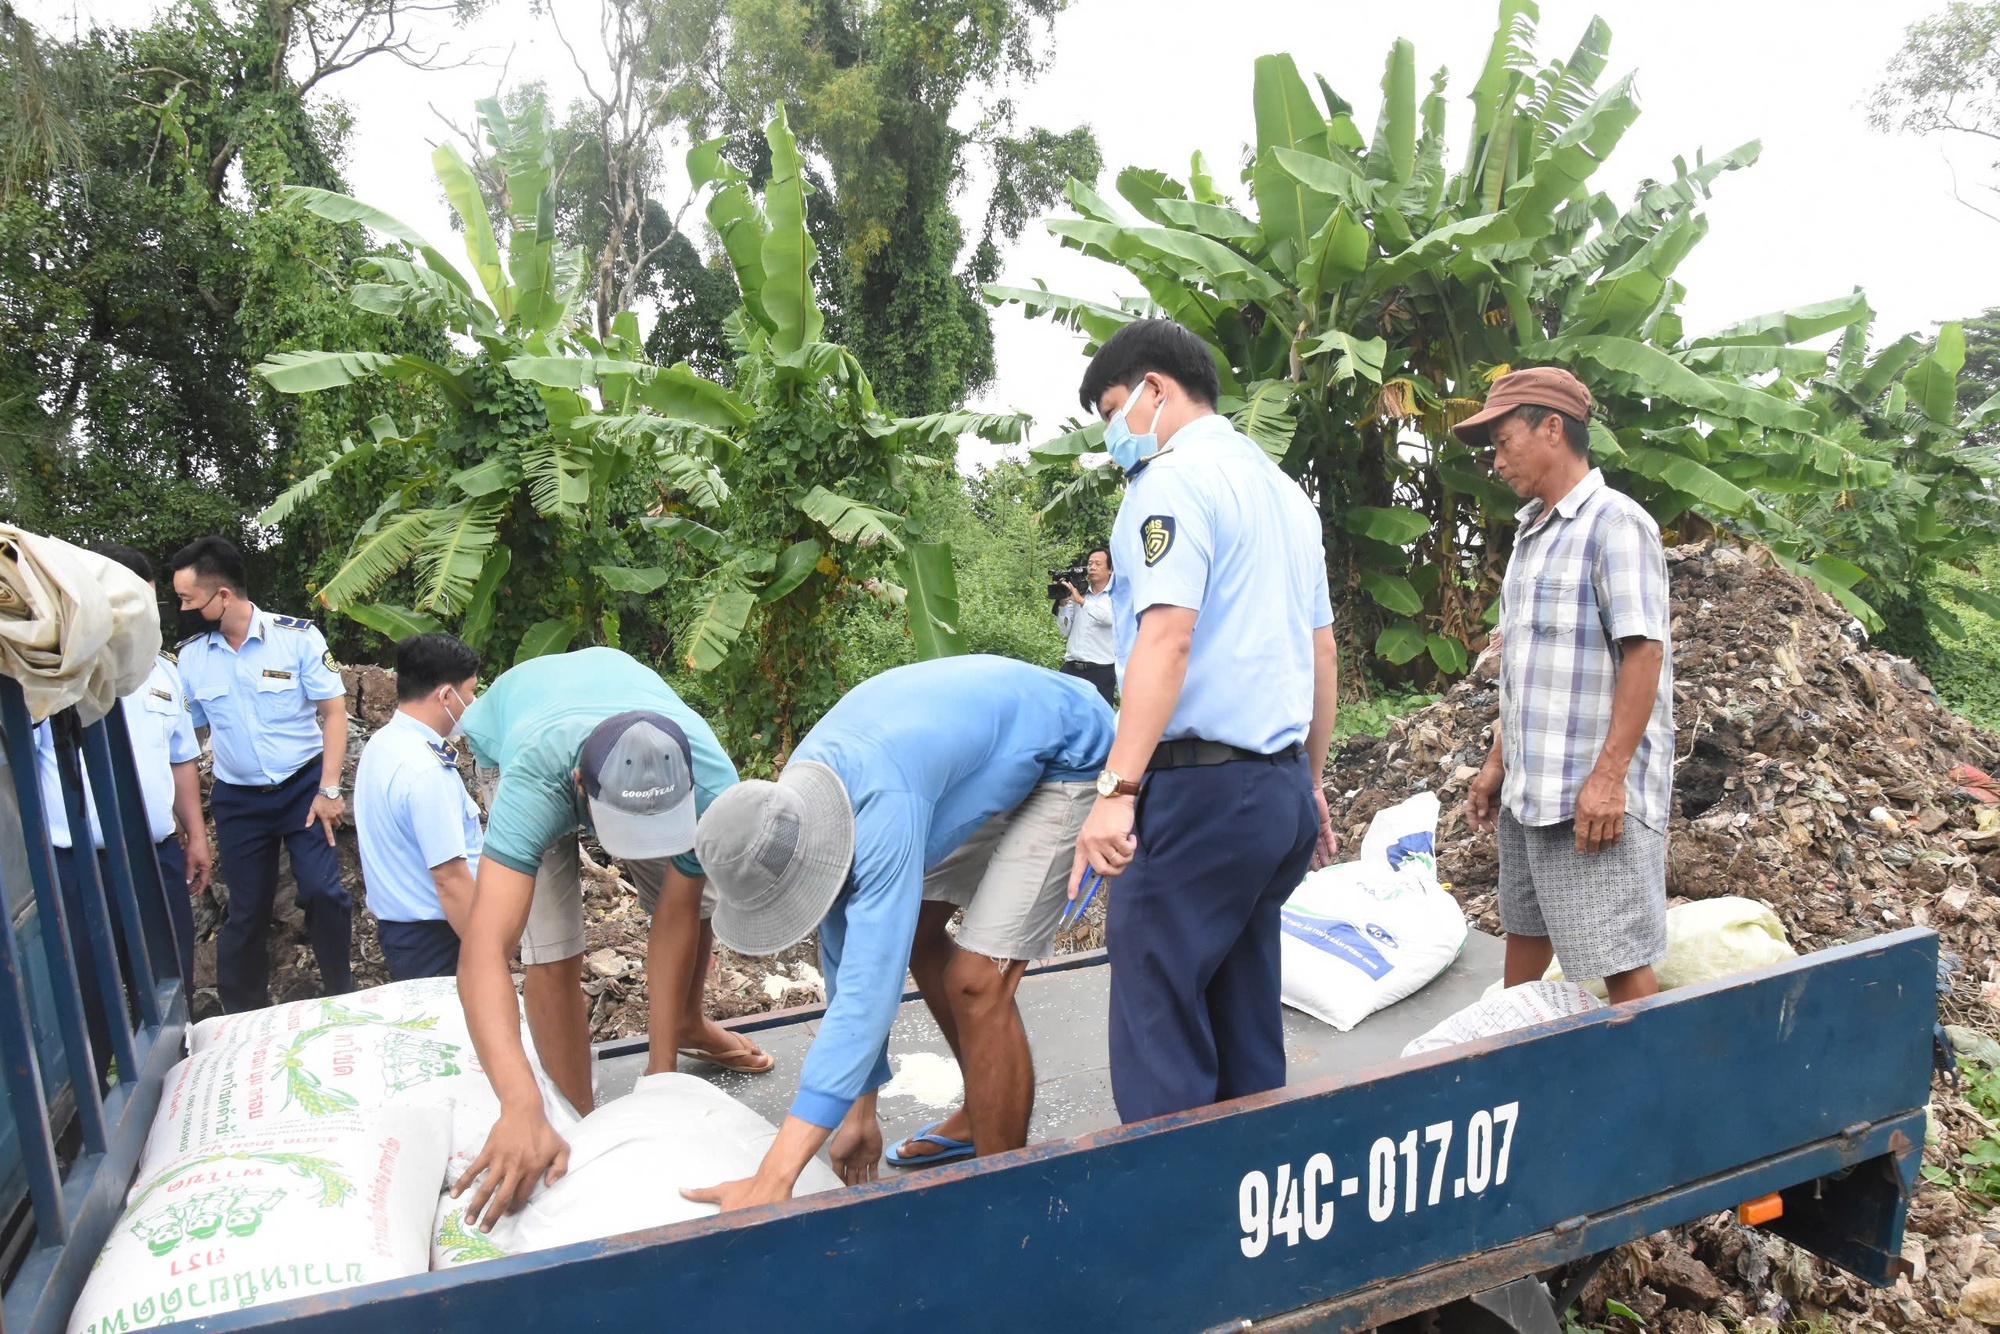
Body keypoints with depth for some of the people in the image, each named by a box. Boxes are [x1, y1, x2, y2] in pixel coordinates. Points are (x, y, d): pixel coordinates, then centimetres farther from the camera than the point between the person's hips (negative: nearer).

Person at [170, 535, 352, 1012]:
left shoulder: (298, 637, -11)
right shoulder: (190, 655, 0)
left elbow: (333, 712, -9)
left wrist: (329, 789, -15)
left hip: (303, 785, -3)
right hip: (237, 799, 3)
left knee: (323, 892, -12)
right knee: (245, 911, 10)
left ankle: (342, 998, 8)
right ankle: (242, 1018, 26)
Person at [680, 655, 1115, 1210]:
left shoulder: (885, 807, -38)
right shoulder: (792, 812, -11)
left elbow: (871, 984, -41)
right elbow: (845, 958, -2)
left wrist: (775, 1176, -42)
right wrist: (859, 1111, 4)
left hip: (1068, 760, -9)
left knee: (978, 981, -16)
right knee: (914, 932, 12)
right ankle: (983, 1116, 30)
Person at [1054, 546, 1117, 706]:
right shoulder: (1076, 593, 13)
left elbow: (1108, 618, -19)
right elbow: (1065, 631, 9)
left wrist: (1081, 600, -18)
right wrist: (1062, 602, -2)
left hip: (1101, 672, -4)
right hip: (1071, 669, 4)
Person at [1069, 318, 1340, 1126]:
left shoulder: (1175, 480, -8)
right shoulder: (1281, 488, 20)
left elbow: (1166, 638, -20)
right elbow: (1322, 650, 21)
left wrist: (1117, 789, -24)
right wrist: (1309, 786, 25)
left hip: (1199, 781, -9)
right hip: (1280, 785, 9)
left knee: (1157, 1023, -3)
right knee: (1245, 1017, 16)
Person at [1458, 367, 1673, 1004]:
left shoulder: (1614, 522, -11)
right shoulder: (1532, 532, 16)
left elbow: (1644, 652, -18)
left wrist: (1608, 777, -22)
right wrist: (1497, 762, 18)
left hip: (1593, 793, -9)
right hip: (1527, 790, 9)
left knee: (1619, 959, -1)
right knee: (1524, 930, 19)